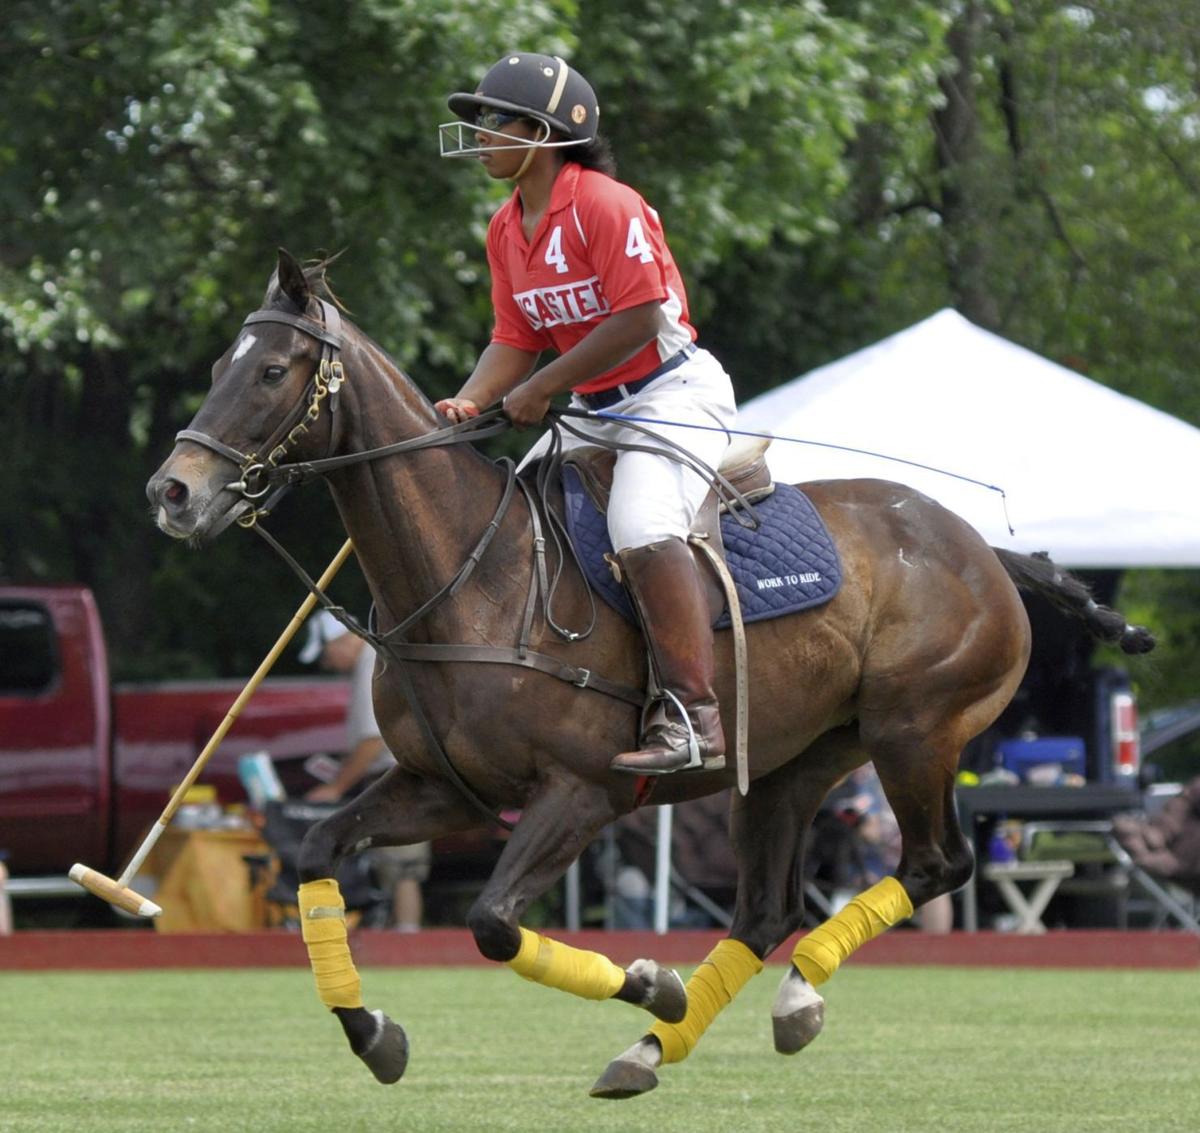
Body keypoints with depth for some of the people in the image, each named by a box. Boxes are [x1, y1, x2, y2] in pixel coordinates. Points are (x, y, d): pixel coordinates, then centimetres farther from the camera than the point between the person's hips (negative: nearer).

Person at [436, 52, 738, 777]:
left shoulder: (604, 206, -18)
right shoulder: (507, 231, 9)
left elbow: (640, 319, -25)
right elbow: (517, 339, 10)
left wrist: (540, 390, -21)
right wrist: (471, 402, -10)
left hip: (674, 393, -10)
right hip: (593, 413, 10)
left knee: (643, 526, -32)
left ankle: (694, 717, -36)